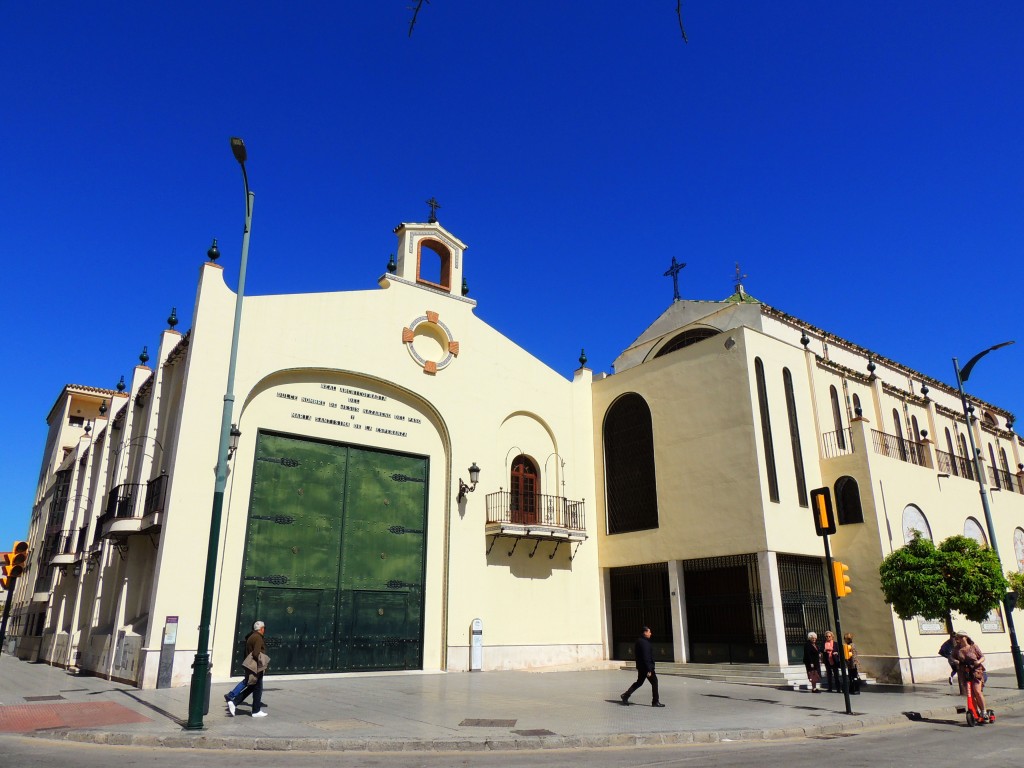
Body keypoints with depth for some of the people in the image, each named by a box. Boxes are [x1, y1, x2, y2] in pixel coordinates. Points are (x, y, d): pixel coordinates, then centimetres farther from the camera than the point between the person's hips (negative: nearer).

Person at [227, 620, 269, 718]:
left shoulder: (250, 637, 14)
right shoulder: (258, 638, -16)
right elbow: (256, 653, -26)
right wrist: (262, 663, -14)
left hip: (250, 667, 9)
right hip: (256, 668, -9)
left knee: (250, 688, 16)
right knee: (257, 689, 2)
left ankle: (233, 702, 7)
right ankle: (256, 711, 9)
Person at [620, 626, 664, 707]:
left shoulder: (639, 641, 14)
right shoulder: (644, 642, -19)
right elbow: (646, 657, -23)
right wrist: (649, 670, -23)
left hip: (641, 667, 10)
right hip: (646, 667, -10)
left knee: (639, 682, 16)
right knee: (654, 682, 0)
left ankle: (626, 695, 13)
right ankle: (655, 702, 4)